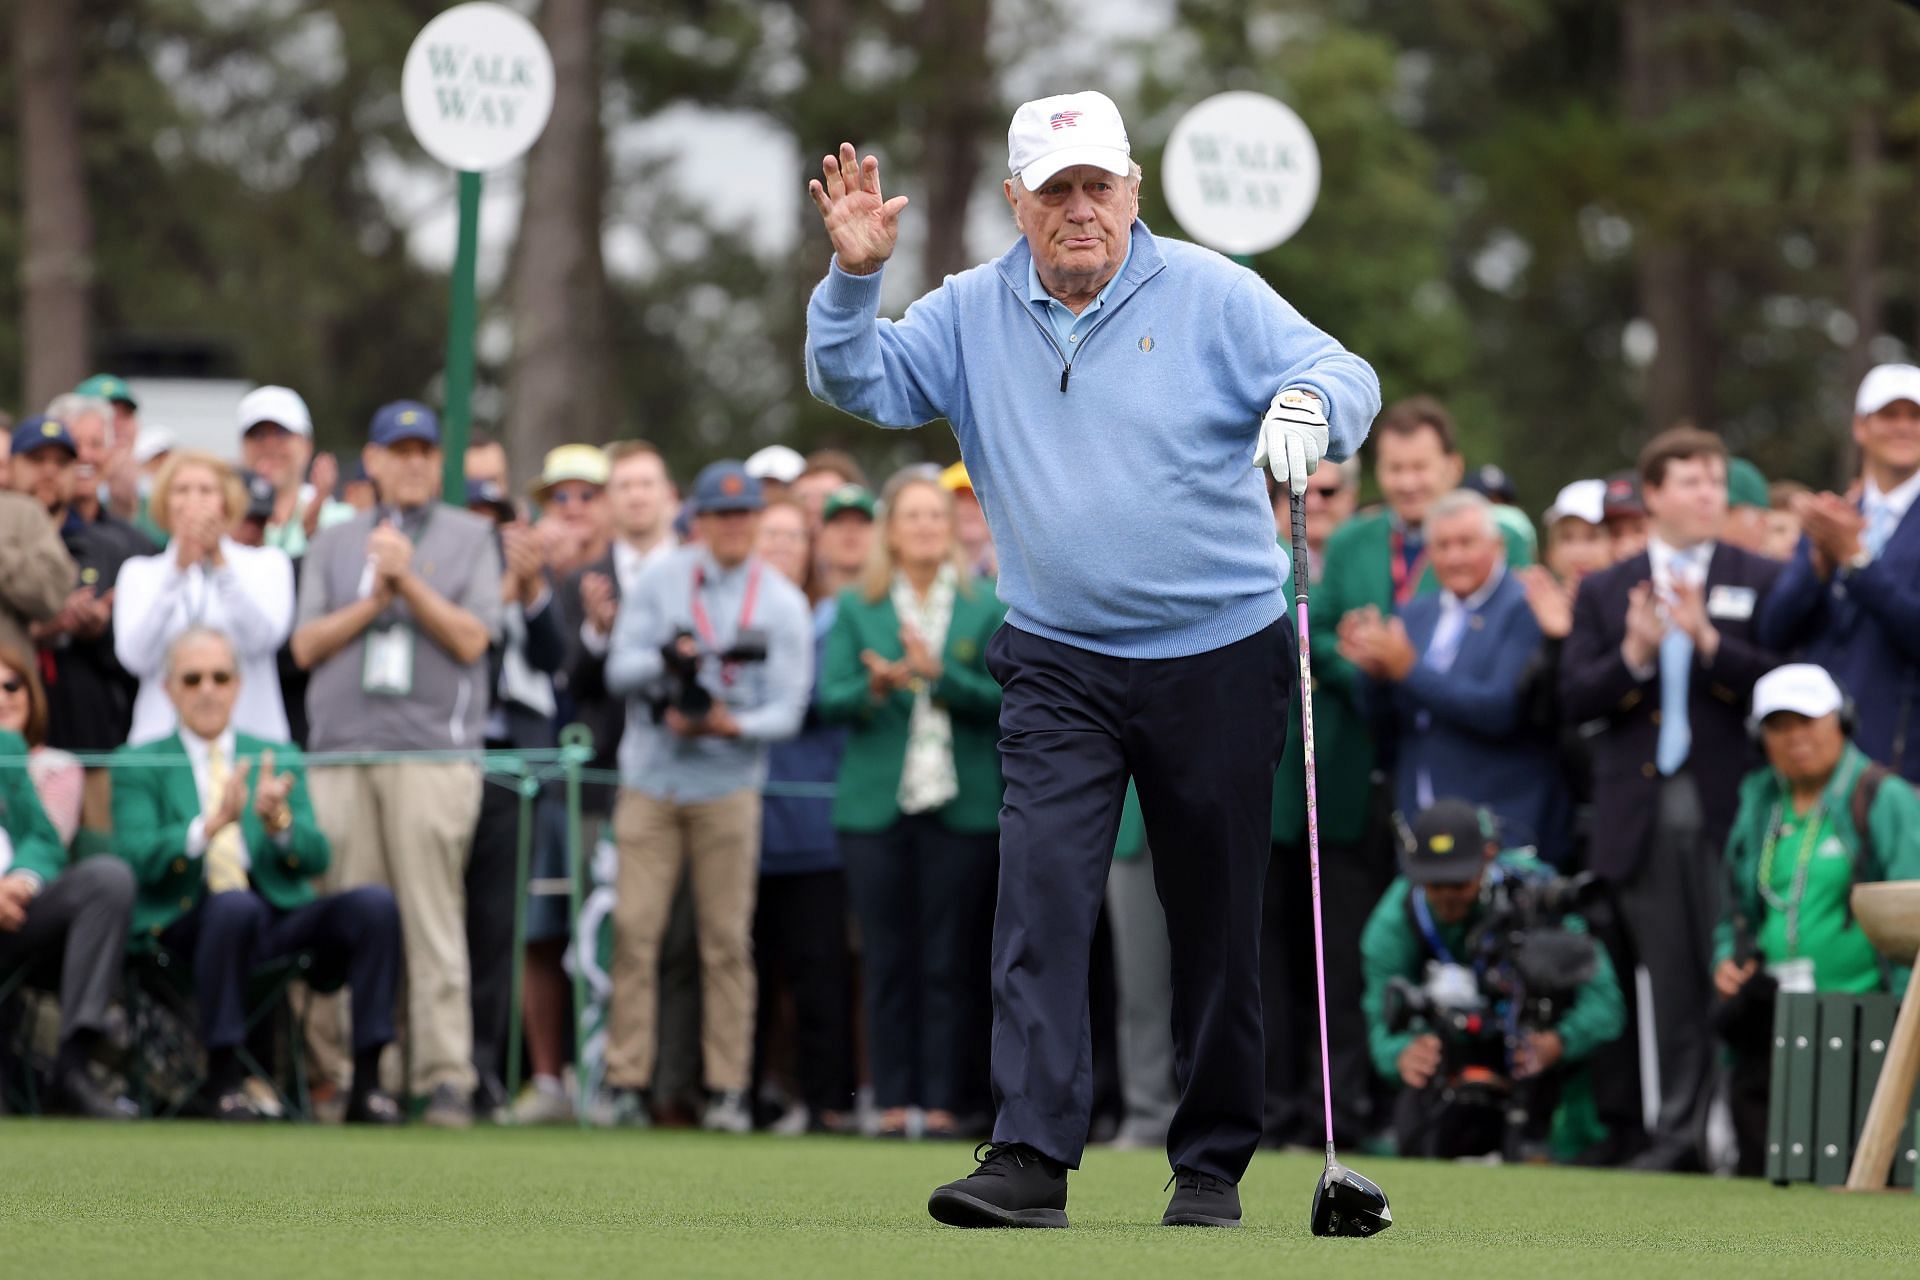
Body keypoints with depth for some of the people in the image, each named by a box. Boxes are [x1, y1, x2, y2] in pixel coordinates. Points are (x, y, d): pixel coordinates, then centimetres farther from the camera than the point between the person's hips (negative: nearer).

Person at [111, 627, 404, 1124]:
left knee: (375, 902, -24)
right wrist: (209, 825, -21)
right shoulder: (137, 765, 12)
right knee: (234, 903, -39)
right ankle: (224, 1078, -27)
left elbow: (317, 858, 9)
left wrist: (278, 821, -13)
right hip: (185, 921, -3)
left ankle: (367, 1082, -22)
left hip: (277, 915, 4)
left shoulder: (279, 759, 21)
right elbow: (134, 857, -6)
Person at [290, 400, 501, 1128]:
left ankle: (446, 1078, -11)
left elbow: (470, 638, 1)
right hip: (342, 752, 3)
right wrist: (372, 601, -3)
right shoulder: (335, 544, 19)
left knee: (433, 921, -9)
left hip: (434, 752, -3)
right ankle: (351, 1074, 2)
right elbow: (306, 645, 9)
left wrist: (408, 581, -7)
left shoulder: (470, 538, 12)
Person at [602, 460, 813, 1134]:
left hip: (728, 785, -1)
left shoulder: (782, 604, 3)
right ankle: (626, 1082, -3)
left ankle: (728, 1089, 2)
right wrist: (665, 661, -20)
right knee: (634, 930, -5)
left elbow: (788, 711, -2)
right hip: (650, 781, 1)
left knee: (727, 940, -2)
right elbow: (619, 672, 0)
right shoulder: (658, 581, 6)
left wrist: (731, 725, -21)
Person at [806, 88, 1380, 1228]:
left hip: (1218, 655, -1)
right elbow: (860, 381, 5)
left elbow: (1345, 374, -8)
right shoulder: (973, 313, 6)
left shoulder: (1211, 296, -3)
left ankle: (1213, 1164, 17)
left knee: (1216, 915, 6)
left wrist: (1311, 403, -32)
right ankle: (1032, 1158, -19)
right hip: (1058, 670, 1)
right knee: (1042, 892, -14)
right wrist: (855, 278, -13)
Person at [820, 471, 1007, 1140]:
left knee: (950, 960, -2)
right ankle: (894, 1101, 4)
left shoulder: (985, 609, 7)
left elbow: (1000, 696, -3)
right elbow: (831, 697, 0)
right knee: (887, 958, 1)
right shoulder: (856, 608, 10)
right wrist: (877, 685, -20)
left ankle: (945, 1100, 0)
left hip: (961, 803, -1)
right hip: (876, 803, 1)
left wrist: (937, 673, -18)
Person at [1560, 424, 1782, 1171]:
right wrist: (1633, 656, -13)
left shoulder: (1759, 583, 8)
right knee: (1673, 984, 2)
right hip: (1643, 820, 2)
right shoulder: (1605, 592, 13)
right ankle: (1680, 1131, 6)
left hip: (1729, 811, -1)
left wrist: (1708, 640, -14)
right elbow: (1575, 700, 4)